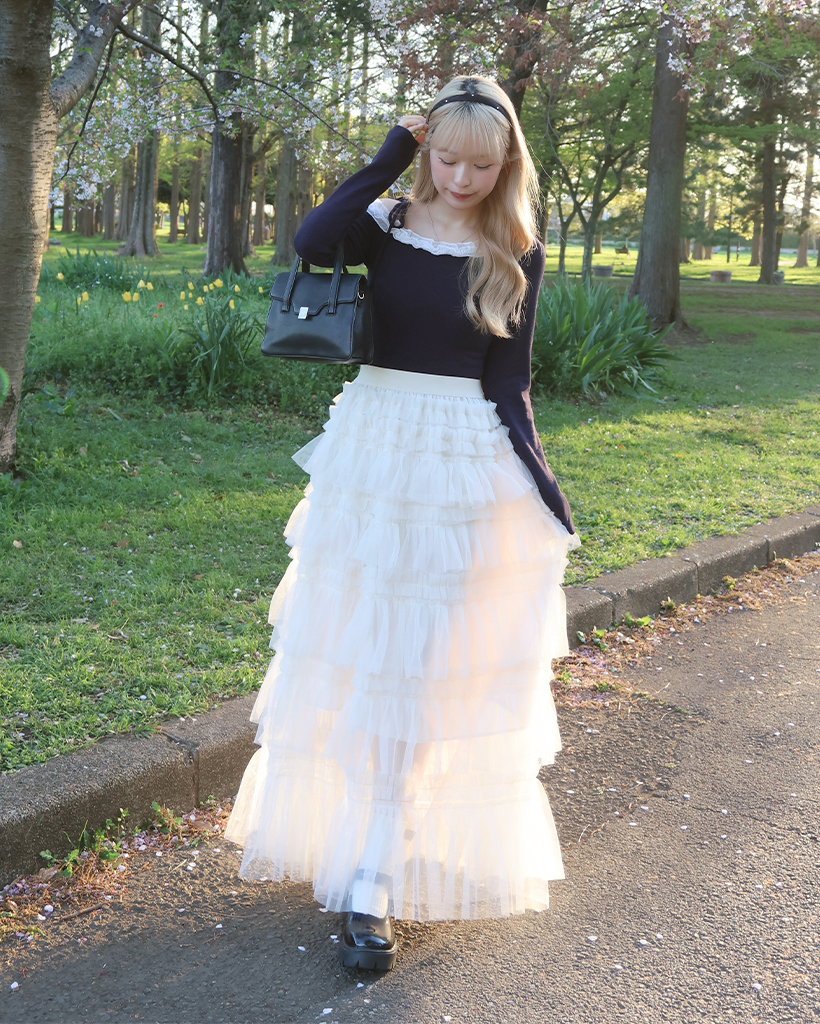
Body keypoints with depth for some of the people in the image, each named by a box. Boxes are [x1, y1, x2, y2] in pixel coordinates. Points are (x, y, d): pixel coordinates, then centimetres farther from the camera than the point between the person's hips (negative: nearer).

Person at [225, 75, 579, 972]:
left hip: (466, 470, -2)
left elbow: (509, 383, 1)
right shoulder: (387, 227, 2)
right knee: (355, 659, 10)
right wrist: (387, 162, -10)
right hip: (371, 451, 2)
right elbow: (311, 242, -19)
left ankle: (373, 885, 7)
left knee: (425, 678, 0)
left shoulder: (515, 255, 1)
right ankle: (350, 837, 30)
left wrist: (541, 482, -5)